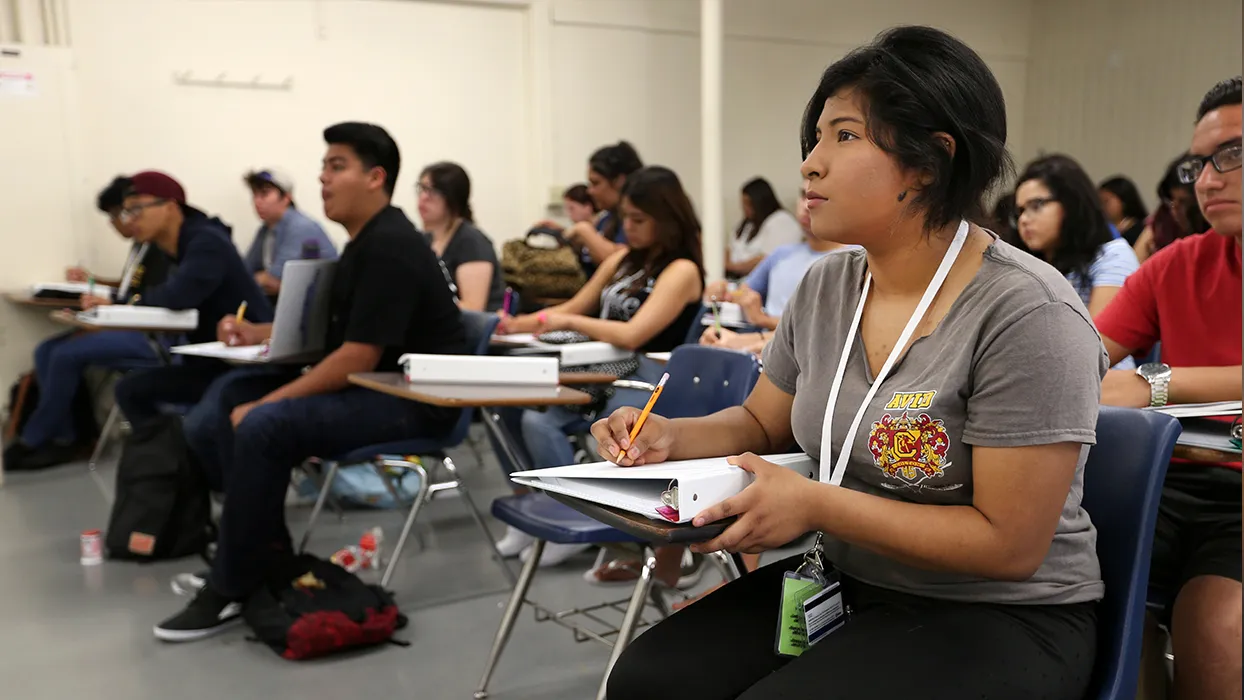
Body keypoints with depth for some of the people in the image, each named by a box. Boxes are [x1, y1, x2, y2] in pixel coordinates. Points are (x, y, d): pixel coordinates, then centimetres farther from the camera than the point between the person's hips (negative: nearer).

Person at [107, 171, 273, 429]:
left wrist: (139, 301, -12)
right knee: (130, 388, 6)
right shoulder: (165, 252, 12)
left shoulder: (207, 242, -17)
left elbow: (178, 296, -31)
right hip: (214, 361, 10)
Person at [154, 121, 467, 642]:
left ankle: (231, 588, -10)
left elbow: (358, 357, -23)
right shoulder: (366, 242, 15)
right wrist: (258, 333, 9)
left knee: (263, 426, -26)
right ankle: (266, 552, 10)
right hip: (370, 388, 11)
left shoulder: (388, 248, -17)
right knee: (234, 399, 8)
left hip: (414, 402, -11)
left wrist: (267, 403, -18)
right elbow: (326, 328, 25)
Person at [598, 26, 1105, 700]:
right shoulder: (825, 286, 1)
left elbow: (1009, 543, -20)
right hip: (844, 581, 6)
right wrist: (671, 436, -6)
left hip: (998, 617, -5)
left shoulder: (1025, 314, -20)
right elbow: (761, 423, 15)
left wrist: (816, 504, -25)